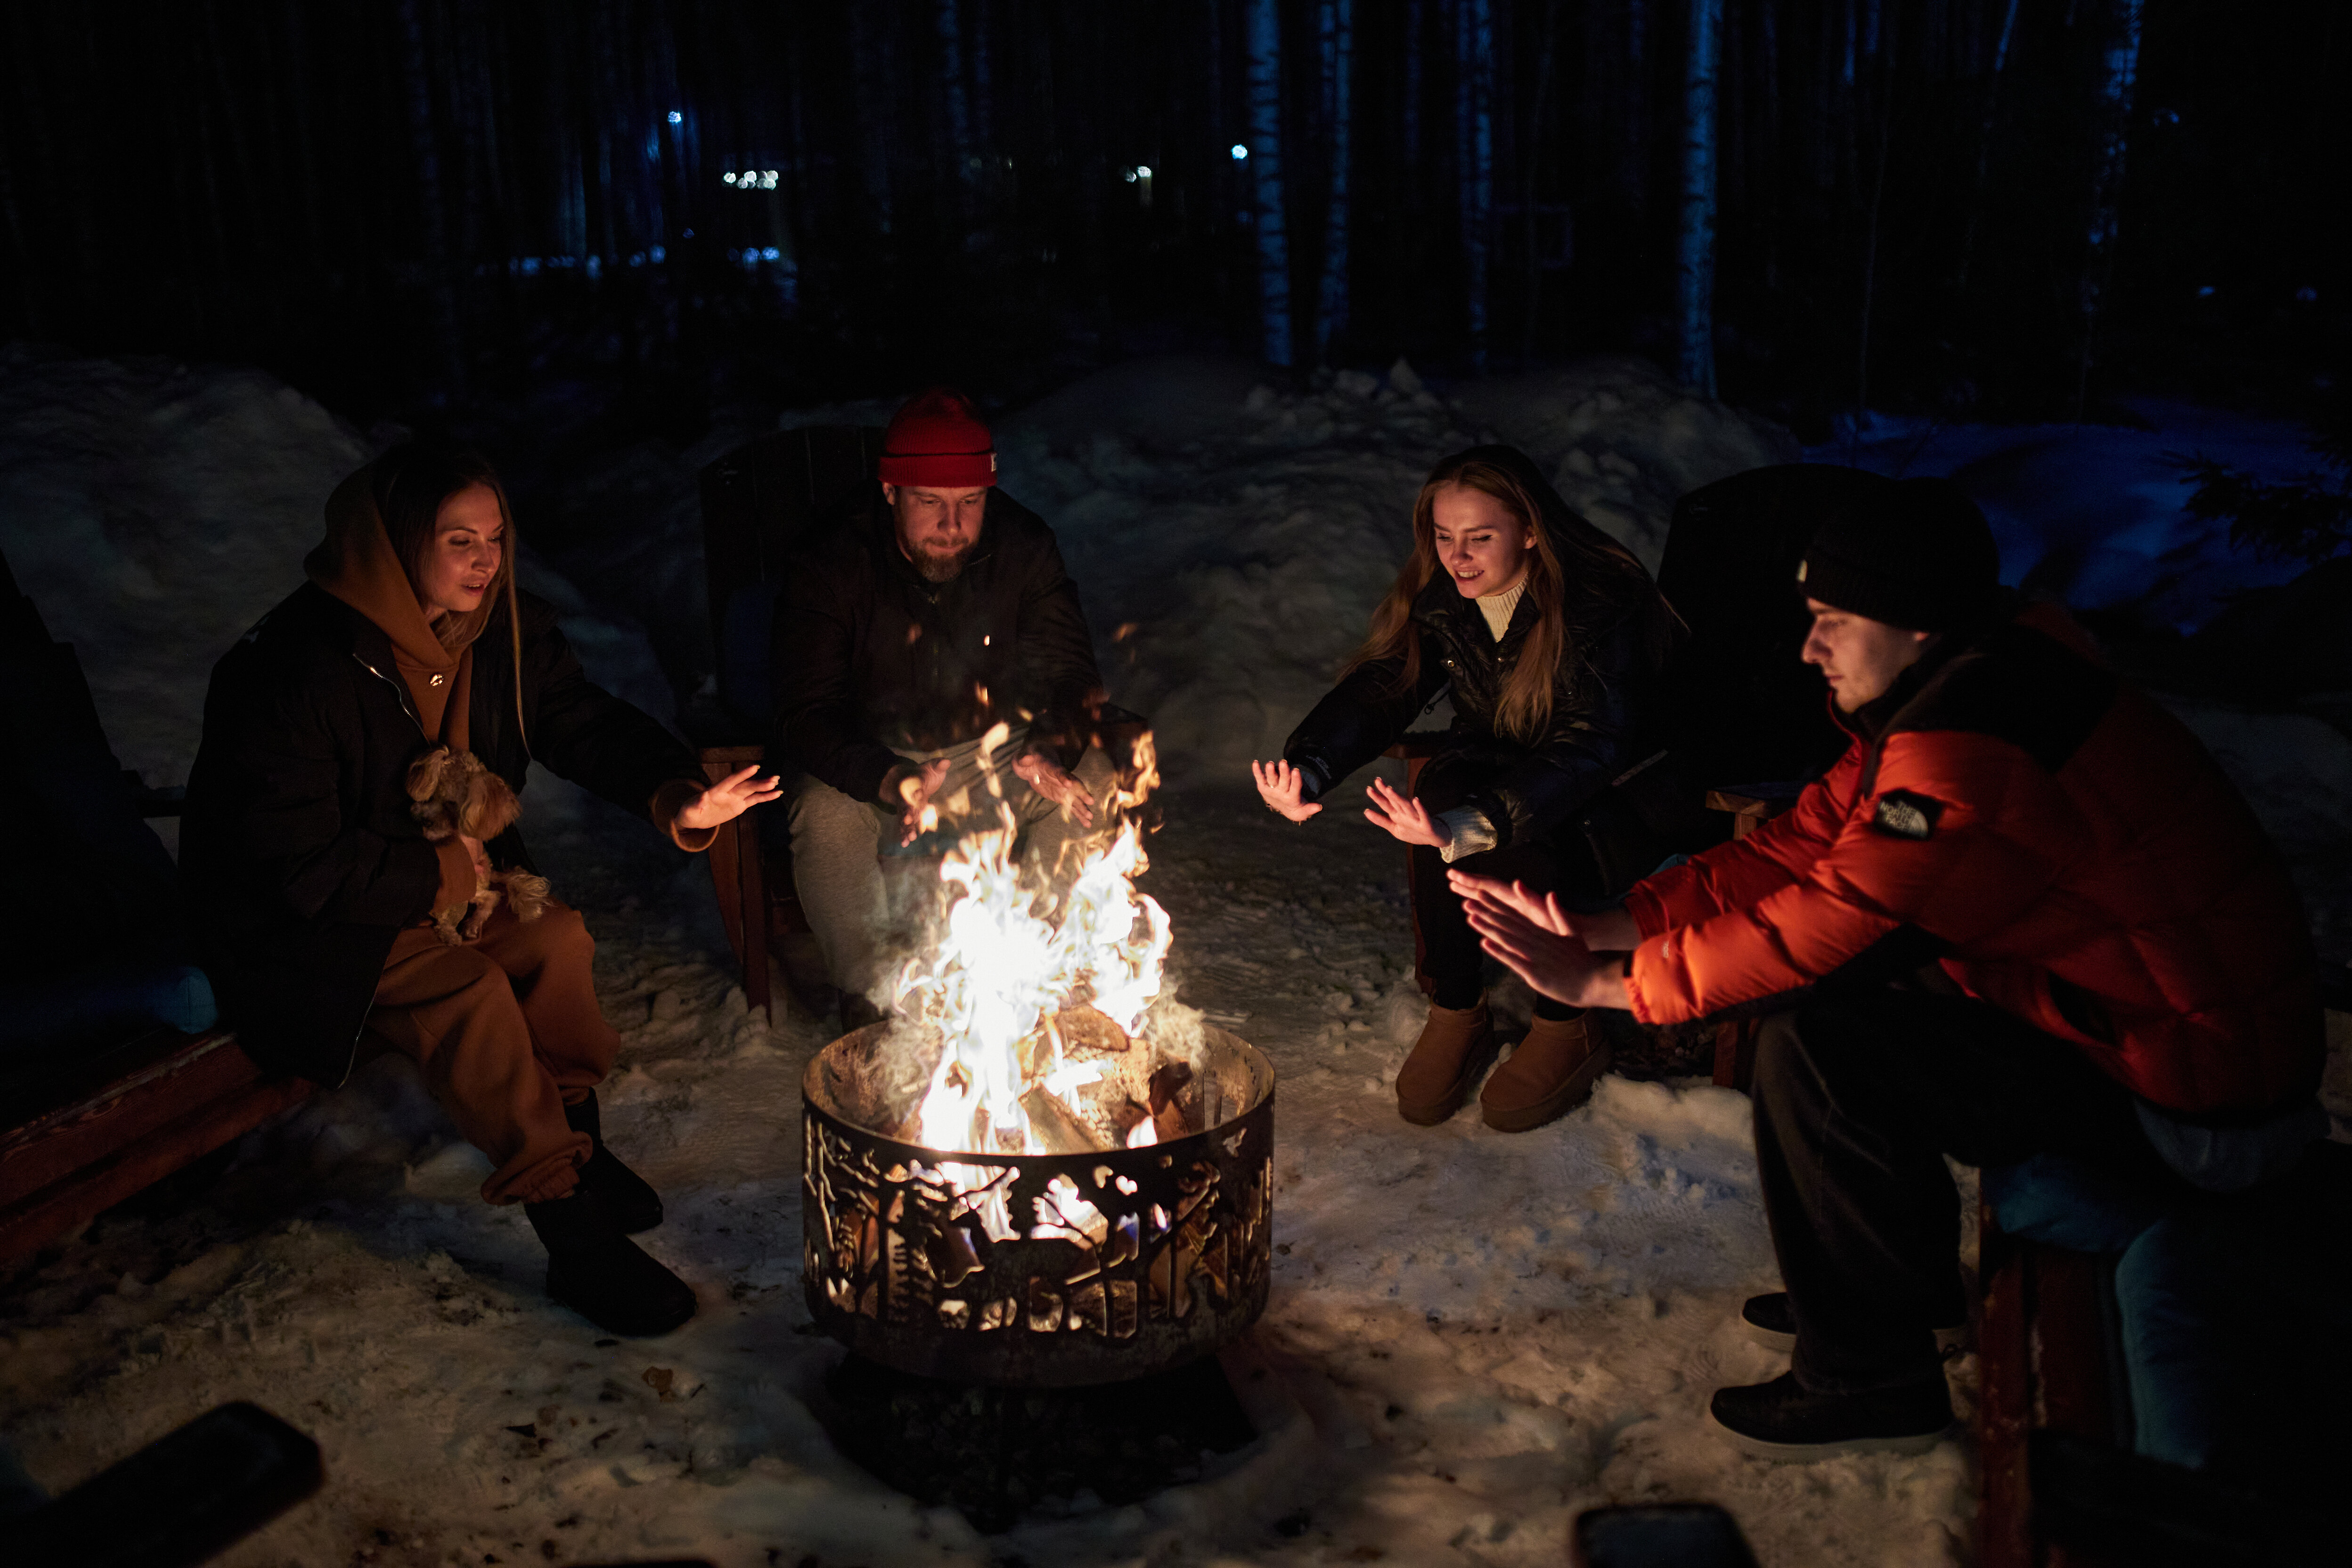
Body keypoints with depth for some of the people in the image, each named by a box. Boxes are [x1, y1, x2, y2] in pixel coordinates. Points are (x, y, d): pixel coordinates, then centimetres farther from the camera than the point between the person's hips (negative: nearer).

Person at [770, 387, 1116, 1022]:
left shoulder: (1025, 547, -10)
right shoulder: (828, 569, -19)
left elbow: (1072, 673, -9)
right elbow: (804, 718, -24)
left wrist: (1052, 754, -33)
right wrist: (894, 785, -43)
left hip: (1000, 755, 3)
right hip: (874, 768, -3)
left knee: (1092, 781, -21)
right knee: (825, 814, -33)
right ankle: (869, 1001, -14)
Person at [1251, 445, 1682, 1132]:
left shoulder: (1600, 603, -29)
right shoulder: (1440, 596, -10)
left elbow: (1593, 747, -39)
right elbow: (1380, 685, -14)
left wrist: (1475, 825, -54)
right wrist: (1308, 768, -36)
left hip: (1626, 784, -5)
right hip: (1501, 757, 5)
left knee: (1528, 831, -34)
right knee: (1437, 805, -27)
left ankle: (1568, 1026, -13)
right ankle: (1456, 1012, -10)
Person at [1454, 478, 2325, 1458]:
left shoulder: (1973, 760, -29)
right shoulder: (1945, 700, 3)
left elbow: (1817, 930, -26)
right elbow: (1799, 848, 1)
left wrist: (1605, 985, -15)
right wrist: (1603, 926, -6)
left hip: (2192, 1113, -10)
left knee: (1818, 1045, -19)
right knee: (1840, 990, 9)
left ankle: (1869, 1380, -1)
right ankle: (1906, 1286, 24)